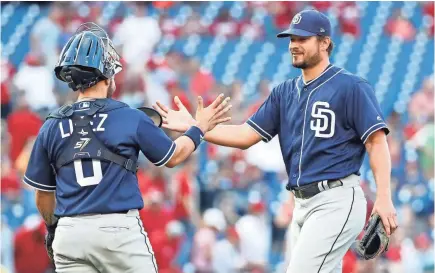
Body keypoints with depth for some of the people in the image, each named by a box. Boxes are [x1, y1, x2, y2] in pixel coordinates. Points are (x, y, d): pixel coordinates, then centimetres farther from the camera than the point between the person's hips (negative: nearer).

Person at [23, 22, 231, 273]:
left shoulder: (52, 127, 5)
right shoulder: (131, 118, -3)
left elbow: (44, 194, 13)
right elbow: (173, 156, 12)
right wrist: (200, 128, 28)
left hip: (69, 234, 3)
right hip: (119, 229, -3)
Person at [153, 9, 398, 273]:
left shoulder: (351, 87, -6)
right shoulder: (285, 92, 15)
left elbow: (377, 142, -11)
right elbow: (246, 135, 12)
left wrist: (384, 198, -21)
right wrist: (193, 127, 1)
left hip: (336, 201, -8)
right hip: (302, 203, 8)